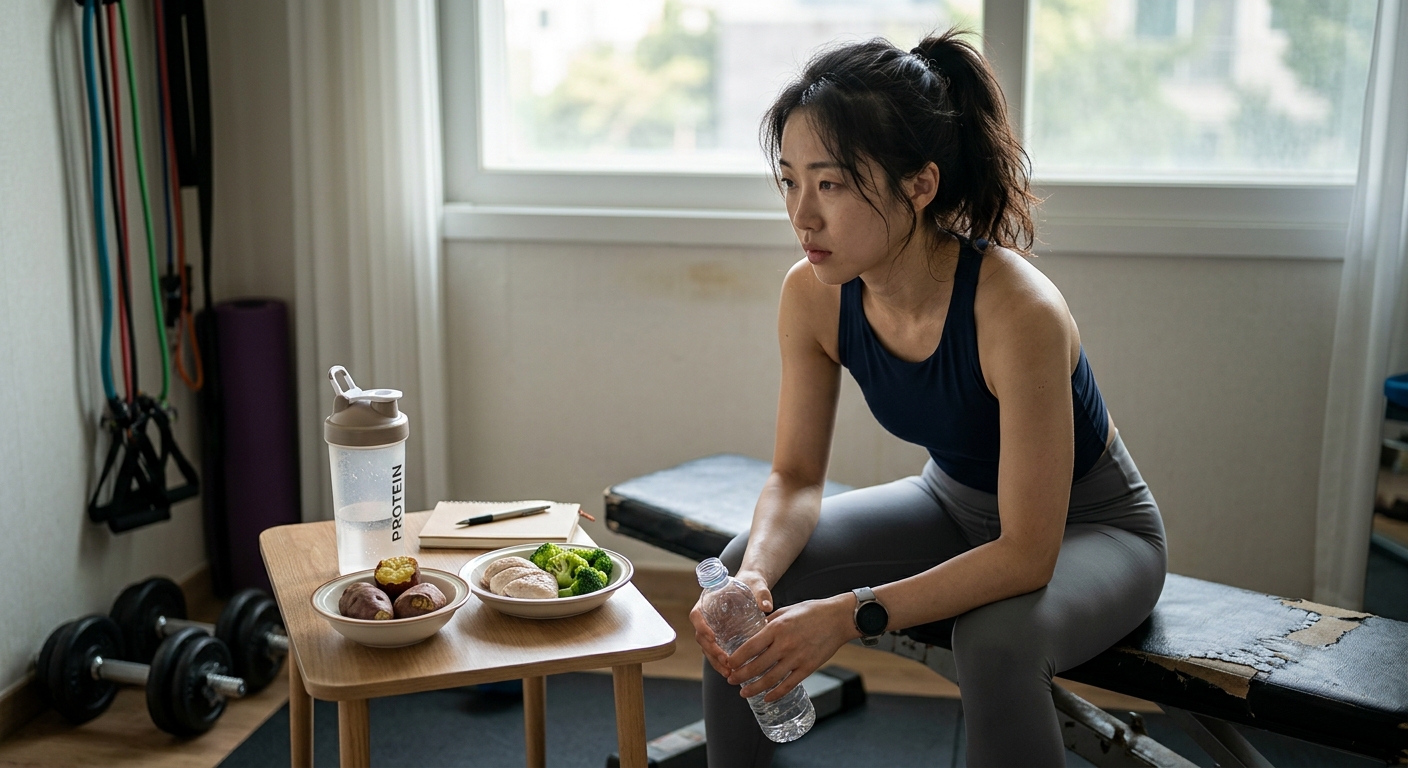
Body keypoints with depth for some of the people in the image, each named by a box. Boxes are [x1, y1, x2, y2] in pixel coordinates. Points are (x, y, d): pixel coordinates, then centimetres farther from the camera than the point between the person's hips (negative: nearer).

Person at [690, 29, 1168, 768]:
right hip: (954, 507, 5)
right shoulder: (812, 294, -19)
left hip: (1088, 532, -5)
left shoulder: (1017, 312, -36)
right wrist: (757, 575, -29)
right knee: (743, 574, -11)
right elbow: (795, 476, -9)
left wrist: (852, 615, -39)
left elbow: (1028, 553, -32)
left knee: (996, 640, -36)